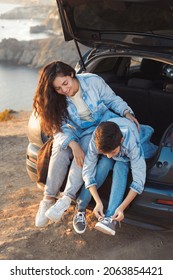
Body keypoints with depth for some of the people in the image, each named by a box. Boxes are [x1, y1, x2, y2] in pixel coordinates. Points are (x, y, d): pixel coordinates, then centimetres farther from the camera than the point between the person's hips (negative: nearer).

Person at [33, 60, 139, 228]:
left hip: (98, 126, -1)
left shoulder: (93, 81, -17)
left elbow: (113, 99, -3)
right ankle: (48, 199, -19)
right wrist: (74, 145, -33)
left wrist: (127, 112, -19)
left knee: (85, 153, -32)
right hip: (73, 131, 2)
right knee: (60, 153, -28)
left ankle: (67, 198, -31)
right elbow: (60, 128, -16)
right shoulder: (57, 100, -12)